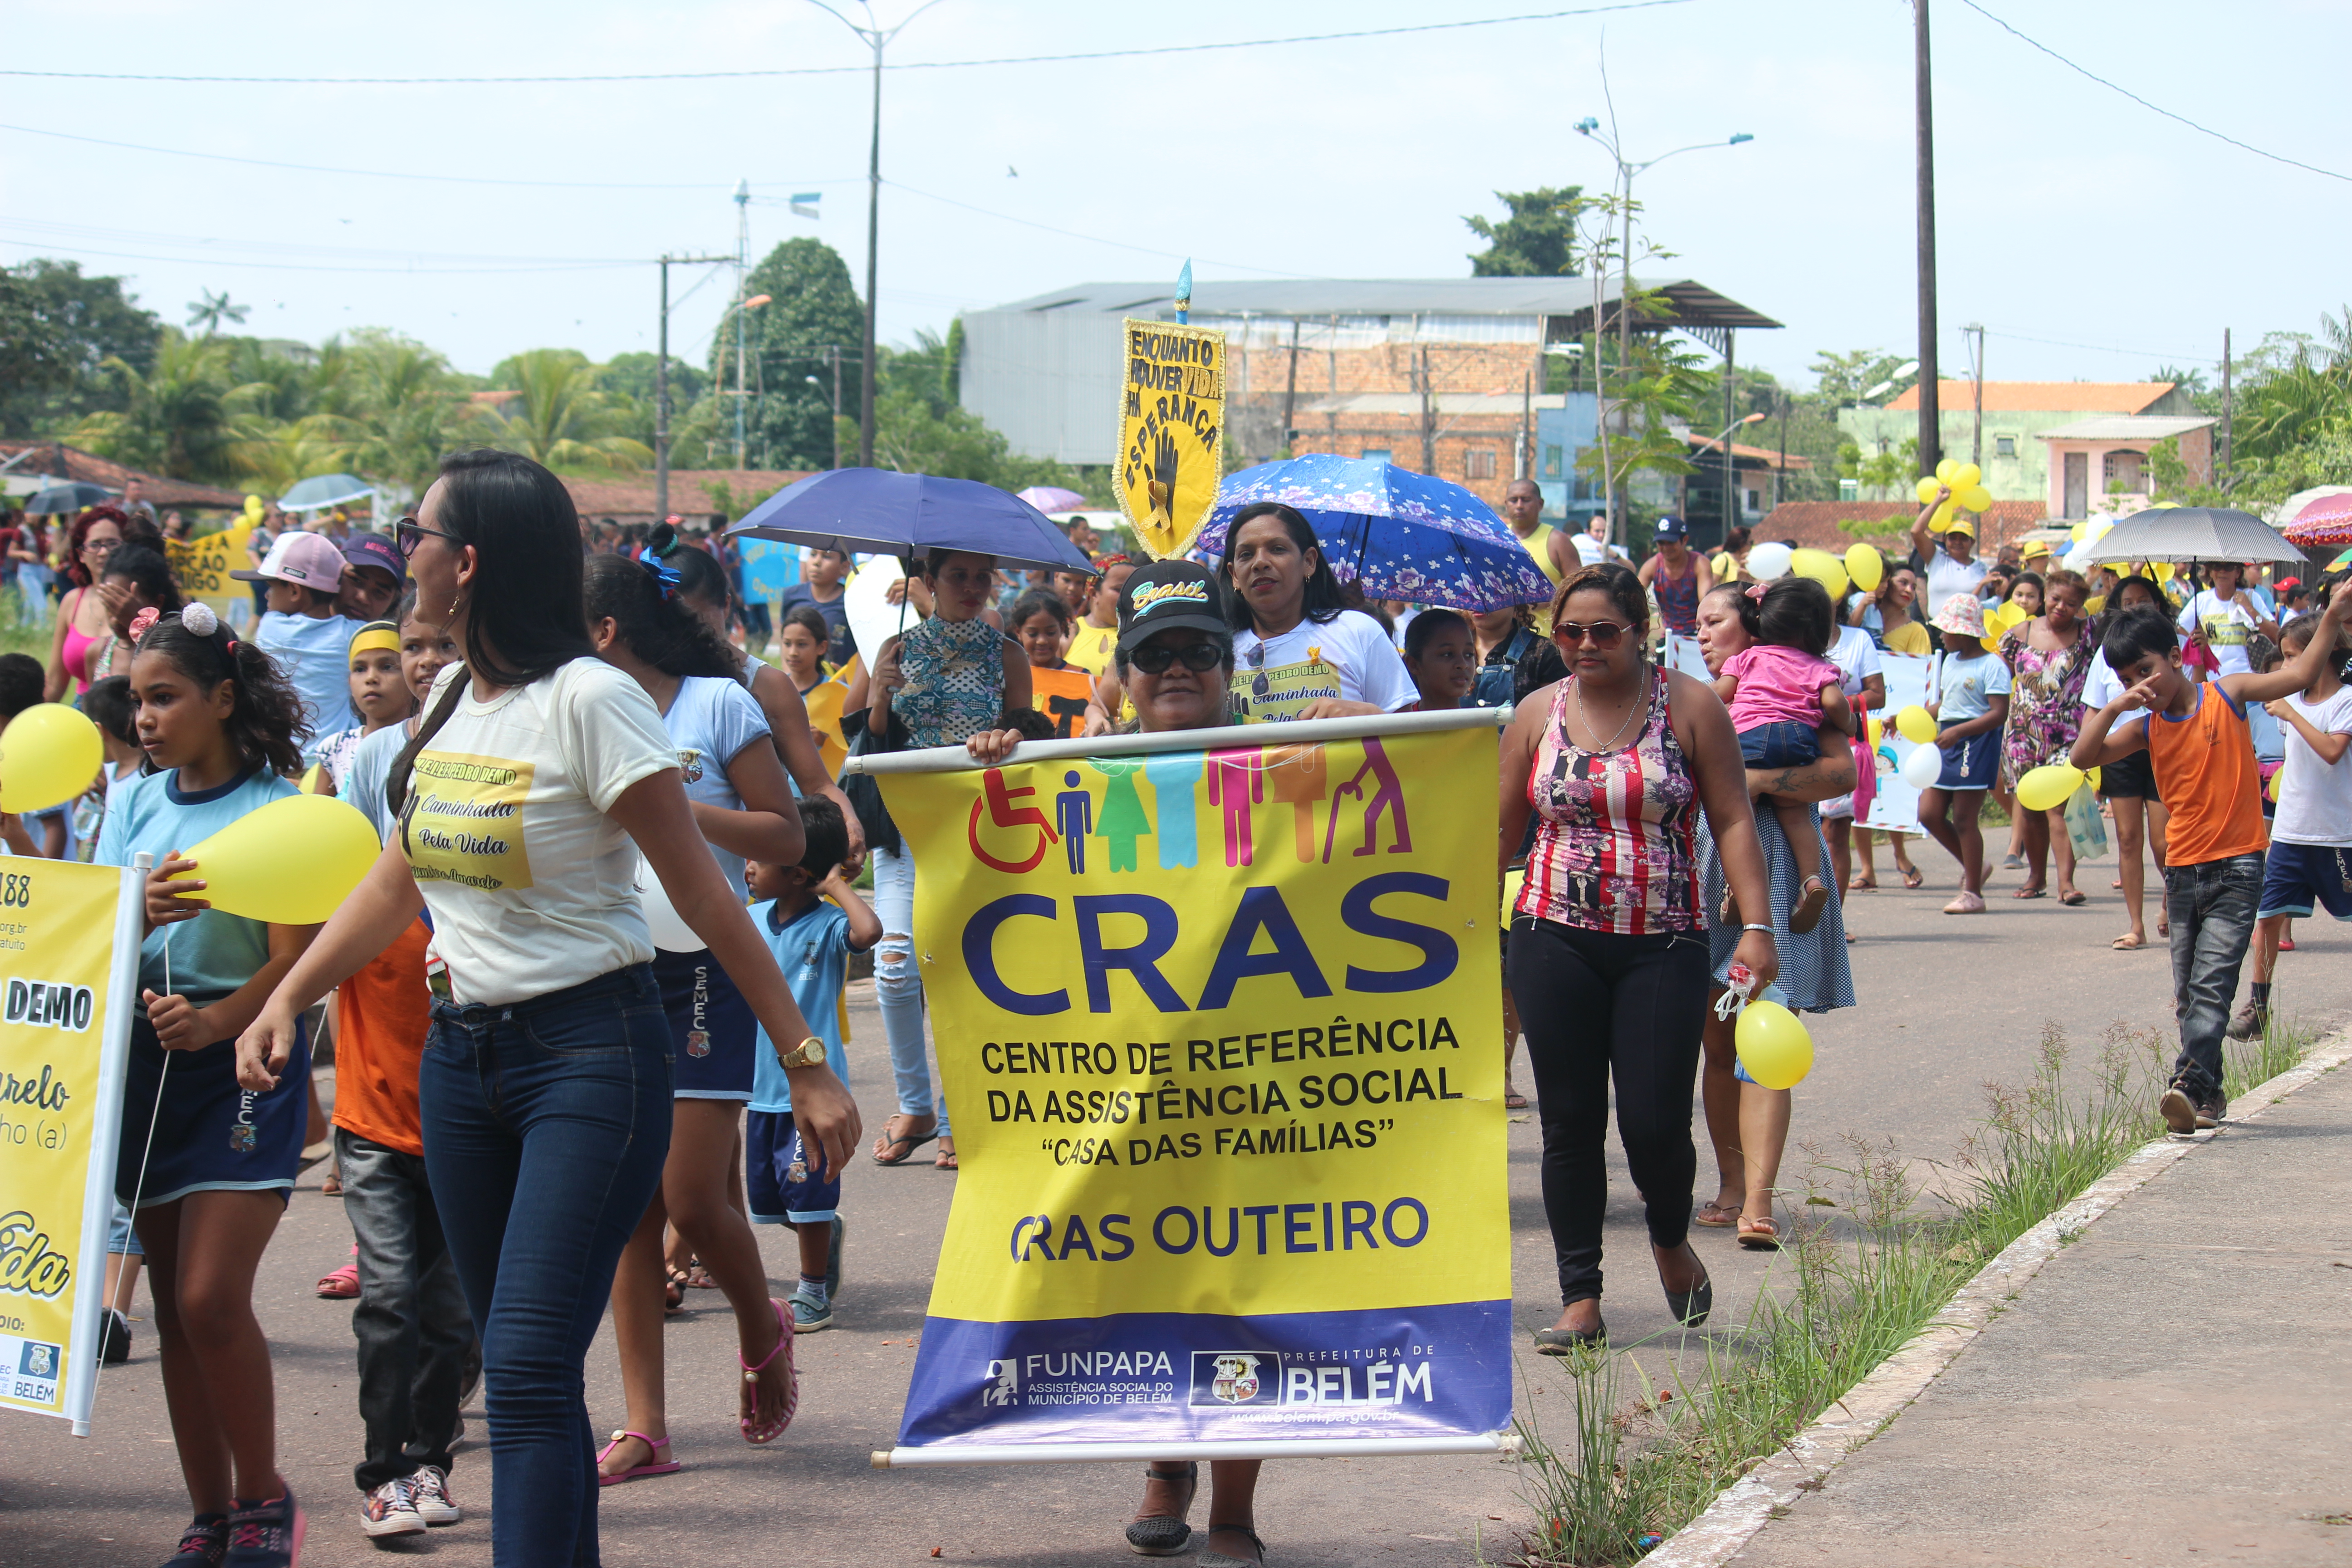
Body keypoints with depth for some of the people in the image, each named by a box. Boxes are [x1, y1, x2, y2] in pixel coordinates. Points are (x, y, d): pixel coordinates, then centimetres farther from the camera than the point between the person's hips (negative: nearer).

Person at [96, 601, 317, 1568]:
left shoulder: (278, 810, -6)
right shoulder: (135, 806, 9)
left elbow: (291, 963, -10)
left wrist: (213, 1022, -26)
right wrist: (145, 909, -18)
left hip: (246, 1061, -5)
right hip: (145, 1062, 5)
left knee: (211, 1297, -14)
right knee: (173, 1306, 6)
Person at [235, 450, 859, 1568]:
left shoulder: (589, 700, -14)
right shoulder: (450, 698, 9)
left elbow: (705, 897, -12)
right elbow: (397, 884, 21)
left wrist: (805, 1063, -11)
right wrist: (287, 999, 11)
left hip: (588, 1054, -8)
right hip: (460, 1054, 8)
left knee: (529, 1365, -15)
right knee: (519, 1368, 10)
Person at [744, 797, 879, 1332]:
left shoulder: (828, 924, -13)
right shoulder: (752, 920, 5)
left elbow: (868, 932, -36)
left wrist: (837, 886, -23)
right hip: (762, 1084, 7)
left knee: (806, 1194, 1)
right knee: (765, 1201, 14)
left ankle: (814, 1291, 15)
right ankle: (829, 1233, 40)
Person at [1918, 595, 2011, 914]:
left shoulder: (1992, 666, -12)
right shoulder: (1949, 662, 15)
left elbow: (1999, 713, -18)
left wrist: (1958, 731, -26)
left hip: (1977, 743, -9)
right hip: (1947, 741, 9)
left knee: (1964, 820, -5)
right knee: (1930, 814, 4)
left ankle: (1973, 893, 4)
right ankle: (1972, 866, 24)